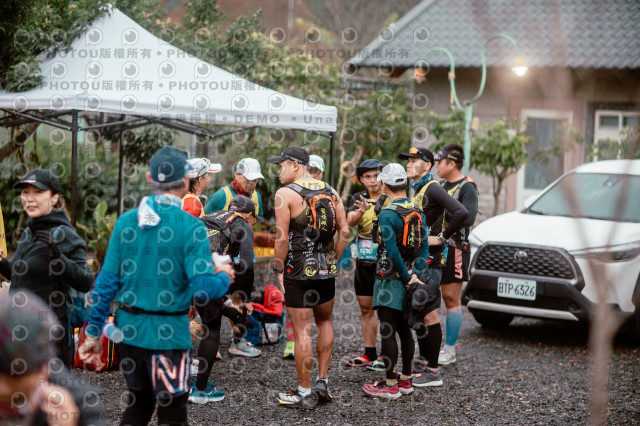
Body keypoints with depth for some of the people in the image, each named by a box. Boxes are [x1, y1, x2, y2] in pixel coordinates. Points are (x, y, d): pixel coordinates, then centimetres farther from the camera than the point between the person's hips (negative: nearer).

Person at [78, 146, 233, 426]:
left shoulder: (126, 221, -1)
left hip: (129, 328, 5)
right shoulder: (190, 226, -14)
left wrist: (93, 332, 8)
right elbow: (203, 289, -18)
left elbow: (107, 281, 1)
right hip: (167, 333, -5)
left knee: (139, 403, 22)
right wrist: (224, 277, 3)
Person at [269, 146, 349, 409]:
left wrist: (279, 270, -5)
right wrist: (333, 260, 14)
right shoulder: (330, 192, 8)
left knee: (302, 332, 1)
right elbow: (344, 231, 5)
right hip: (326, 270, 6)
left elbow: (282, 238, -14)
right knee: (324, 322, 24)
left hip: (298, 271, -5)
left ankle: (304, 393, 7)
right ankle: (322, 382, 24)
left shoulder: (285, 194, -9)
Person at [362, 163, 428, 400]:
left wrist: (407, 276, -12)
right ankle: (406, 380, 22)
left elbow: (393, 252, -22)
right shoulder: (418, 213, 7)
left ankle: (390, 385, 1)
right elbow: (424, 248, 4)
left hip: (390, 280, -8)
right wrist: (415, 273, -3)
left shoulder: (386, 215, -17)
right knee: (404, 331, 15)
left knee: (387, 332, -2)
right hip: (407, 279, 8)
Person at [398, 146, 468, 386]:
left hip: (429, 260, -10)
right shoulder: (414, 189, 15)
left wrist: (442, 238, -19)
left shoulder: (432, 189, -14)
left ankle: (433, 373, -2)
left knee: (428, 313, -7)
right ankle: (423, 362, 26)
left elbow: (461, 213, -26)